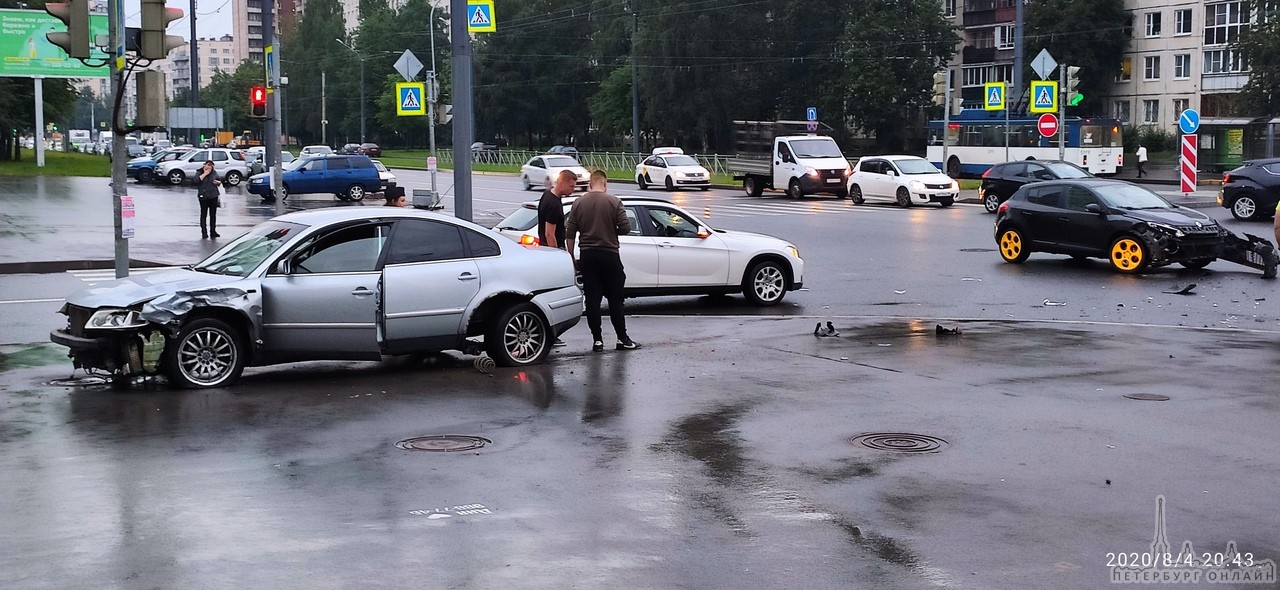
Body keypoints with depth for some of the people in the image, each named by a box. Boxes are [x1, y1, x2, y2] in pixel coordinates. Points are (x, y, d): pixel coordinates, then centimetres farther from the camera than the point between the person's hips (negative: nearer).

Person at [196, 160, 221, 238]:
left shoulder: (214, 173, 10)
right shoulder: (199, 173, 0)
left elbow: (219, 181, 21)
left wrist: (218, 182, -3)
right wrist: (205, 174, -14)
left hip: (213, 196, 4)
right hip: (203, 197, -4)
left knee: (213, 214, 7)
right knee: (203, 214, -1)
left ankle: (213, 231, 14)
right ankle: (204, 232, 1)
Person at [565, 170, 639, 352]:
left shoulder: (579, 203, 3)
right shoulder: (613, 202, -6)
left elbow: (570, 234, 3)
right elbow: (625, 228, -8)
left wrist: (571, 256, 10)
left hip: (587, 256, 2)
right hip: (609, 255, -2)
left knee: (592, 299, 4)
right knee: (615, 299, 5)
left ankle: (597, 340, 4)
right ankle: (622, 339, 6)